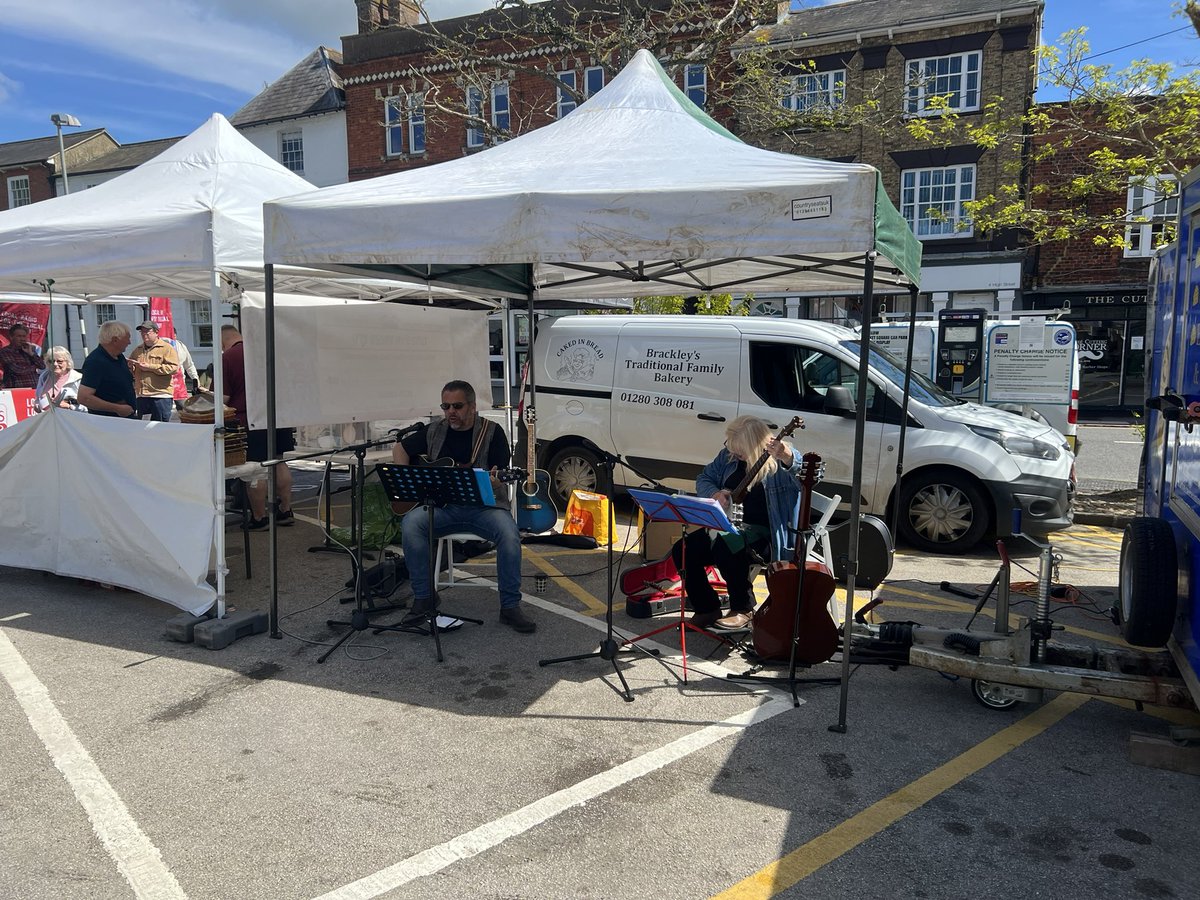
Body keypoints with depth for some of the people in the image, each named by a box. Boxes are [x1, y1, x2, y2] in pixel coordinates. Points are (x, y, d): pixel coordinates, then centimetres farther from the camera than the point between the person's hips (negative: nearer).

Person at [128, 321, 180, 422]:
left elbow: (174, 367, -15)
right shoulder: (137, 350, 17)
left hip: (161, 396, -6)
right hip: (141, 396, 6)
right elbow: (130, 371, 25)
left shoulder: (167, 348, -1)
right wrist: (130, 366, 0)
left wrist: (150, 367, -14)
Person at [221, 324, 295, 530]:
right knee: (278, 462, 15)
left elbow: (223, 398, -11)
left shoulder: (227, 358, -8)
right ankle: (286, 511, 20)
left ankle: (259, 518, 8)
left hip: (250, 421, -6)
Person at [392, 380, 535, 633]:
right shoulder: (434, 432, 11)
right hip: (442, 506, 3)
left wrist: (493, 481, -30)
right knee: (410, 525, -27)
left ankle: (510, 606, -17)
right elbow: (400, 448, 23)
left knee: (509, 534, -32)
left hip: (483, 505, -3)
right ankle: (423, 598, -12)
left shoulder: (492, 432, 1)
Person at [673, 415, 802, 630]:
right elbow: (703, 478, 15)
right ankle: (706, 610, 7)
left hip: (763, 533, -7)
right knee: (682, 550, -11)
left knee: (726, 544, -36)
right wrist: (715, 494, -6)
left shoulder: (778, 461, -14)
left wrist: (787, 457, -53)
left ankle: (743, 610, -12)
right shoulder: (729, 455, 4)